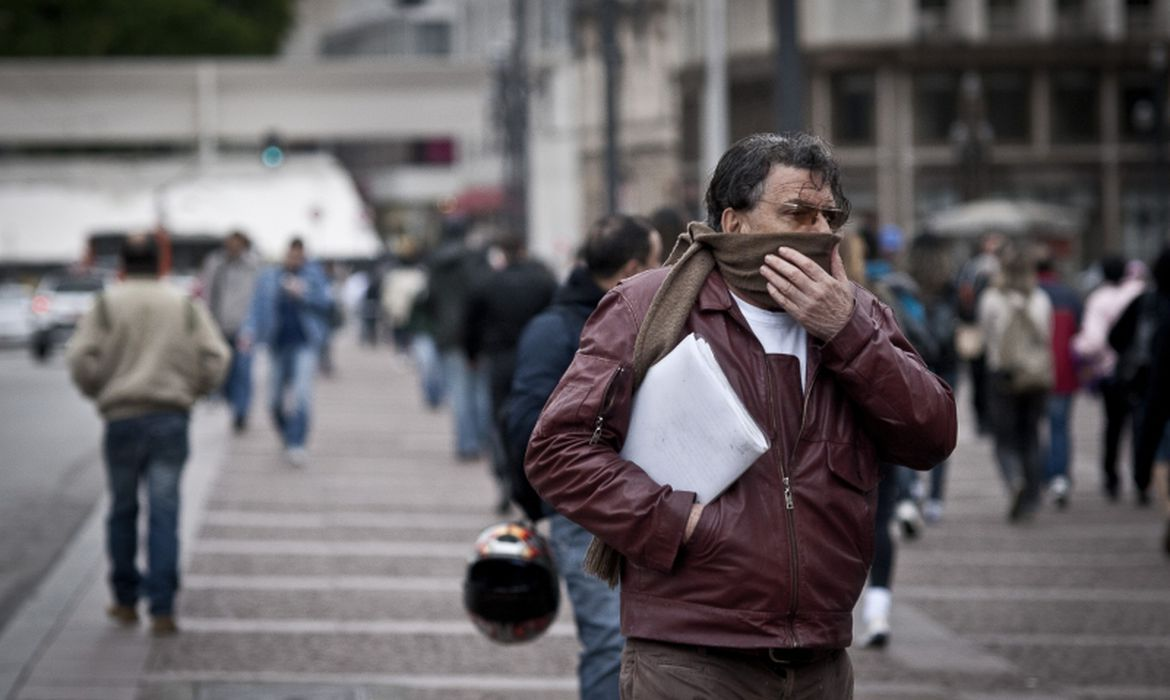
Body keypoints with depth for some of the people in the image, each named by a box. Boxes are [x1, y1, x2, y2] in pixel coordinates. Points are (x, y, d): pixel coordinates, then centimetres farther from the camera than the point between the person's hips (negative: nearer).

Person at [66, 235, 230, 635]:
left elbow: (82, 359, -7)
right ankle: (162, 609, -8)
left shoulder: (106, 306, 2)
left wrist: (98, 392, 12)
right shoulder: (186, 307, 7)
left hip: (123, 418, 0)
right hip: (172, 418, 1)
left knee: (123, 510, 14)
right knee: (164, 513, -1)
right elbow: (215, 358, 0)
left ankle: (126, 602, 20)